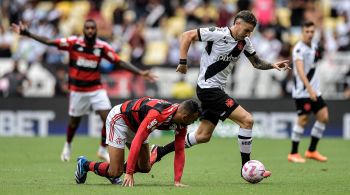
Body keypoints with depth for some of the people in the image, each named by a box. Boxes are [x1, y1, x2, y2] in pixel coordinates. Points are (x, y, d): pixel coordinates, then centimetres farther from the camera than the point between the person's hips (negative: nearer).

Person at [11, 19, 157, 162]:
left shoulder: (102, 47, -9)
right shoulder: (73, 42, -13)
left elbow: (120, 62, -7)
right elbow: (48, 42, -12)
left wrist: (140, 73, -15)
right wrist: (27, 33, -17)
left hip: (96, 88, 1)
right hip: (77, 89, -1)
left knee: (108, 119, -11)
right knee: (74, 121, 11)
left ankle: (103, 150, 10)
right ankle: (68, 146, 41)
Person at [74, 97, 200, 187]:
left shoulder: (181, 125, -16)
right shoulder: (157, 114, -40)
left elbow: (179, 151, -12)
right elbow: (137, 142, -41)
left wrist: (177, 181, -20)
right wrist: (129, 173, -42)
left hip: (136, 125, 8)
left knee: (145, 167, 6)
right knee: (116, 172, -11)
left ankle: (113, 172, 27)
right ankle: (85, 165, 13)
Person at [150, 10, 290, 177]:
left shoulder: (244, 42, 7)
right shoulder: (219, 34, -16)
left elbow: (256, 63, 16)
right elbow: (187, 35, -13)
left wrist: (272, 65, -2)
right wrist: (183, 62, -16)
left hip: (216, 90, 9)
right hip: (208, 87, -9)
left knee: (203, 136, 13)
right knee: (247, 120, -15)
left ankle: (159, 152, 22)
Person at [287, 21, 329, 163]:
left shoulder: (314, 47, 11)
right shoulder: (299, 49, -15)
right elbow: (300, 71, -27)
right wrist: (309, 89, -36)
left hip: (314, 90, 8)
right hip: (302, 92, -8)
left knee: (323, 116, 2)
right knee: (303, 120, -7)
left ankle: (312, 151, 12)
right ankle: (293, 154, 4)